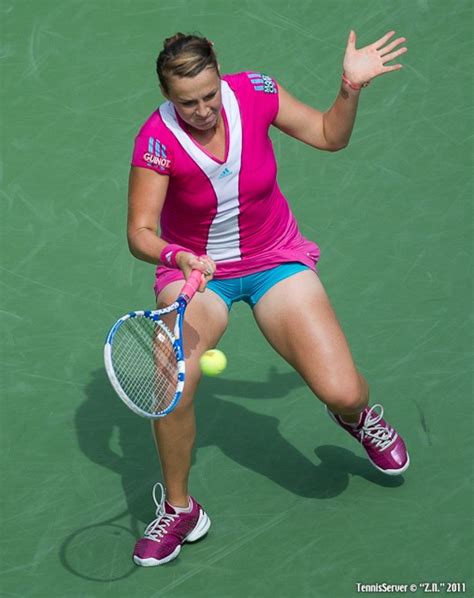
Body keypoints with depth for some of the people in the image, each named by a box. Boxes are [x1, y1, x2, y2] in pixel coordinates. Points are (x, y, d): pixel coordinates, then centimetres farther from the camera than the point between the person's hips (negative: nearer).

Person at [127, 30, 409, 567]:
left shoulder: (255, 93, -17)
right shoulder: (157, 140, -24)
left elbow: (330, 136, -1)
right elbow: (140, 233, -22)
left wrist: (350, 88, -19)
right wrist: (177, 256, -43)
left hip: (275, 260, 1)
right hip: (193, 269, -1)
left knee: (341, 391, -12)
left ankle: (359, 417, 30)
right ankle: (178, 509, 1)